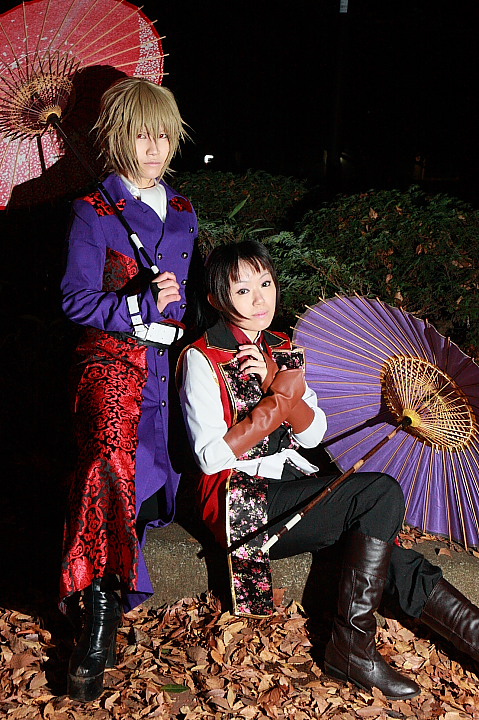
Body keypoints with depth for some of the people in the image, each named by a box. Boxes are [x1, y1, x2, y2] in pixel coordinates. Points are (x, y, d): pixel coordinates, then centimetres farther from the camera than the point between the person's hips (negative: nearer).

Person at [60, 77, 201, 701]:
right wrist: (144, 304, -17)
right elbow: (77, 300, -5)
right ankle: (100, 623, -17)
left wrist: (182, 313, 8)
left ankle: (106, 594, 19)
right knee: (111, 467, -25)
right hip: (113, 362, -6)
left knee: (158, 474, -4)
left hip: (173, 361, 6)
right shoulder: (94, 214, 2)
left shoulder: (182, 212, 19)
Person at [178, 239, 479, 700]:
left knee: (390, 560, -15)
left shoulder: (281, 350, 13)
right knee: (381, 493, -23)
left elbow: (315, 433, 6)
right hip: (238, 499, -6)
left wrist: (274, 382, -10)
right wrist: (278, 402, -15)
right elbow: (210, 455, -14)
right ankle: (351, 648, -18)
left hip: (292, 481, 6)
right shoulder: (203, 358, -6)